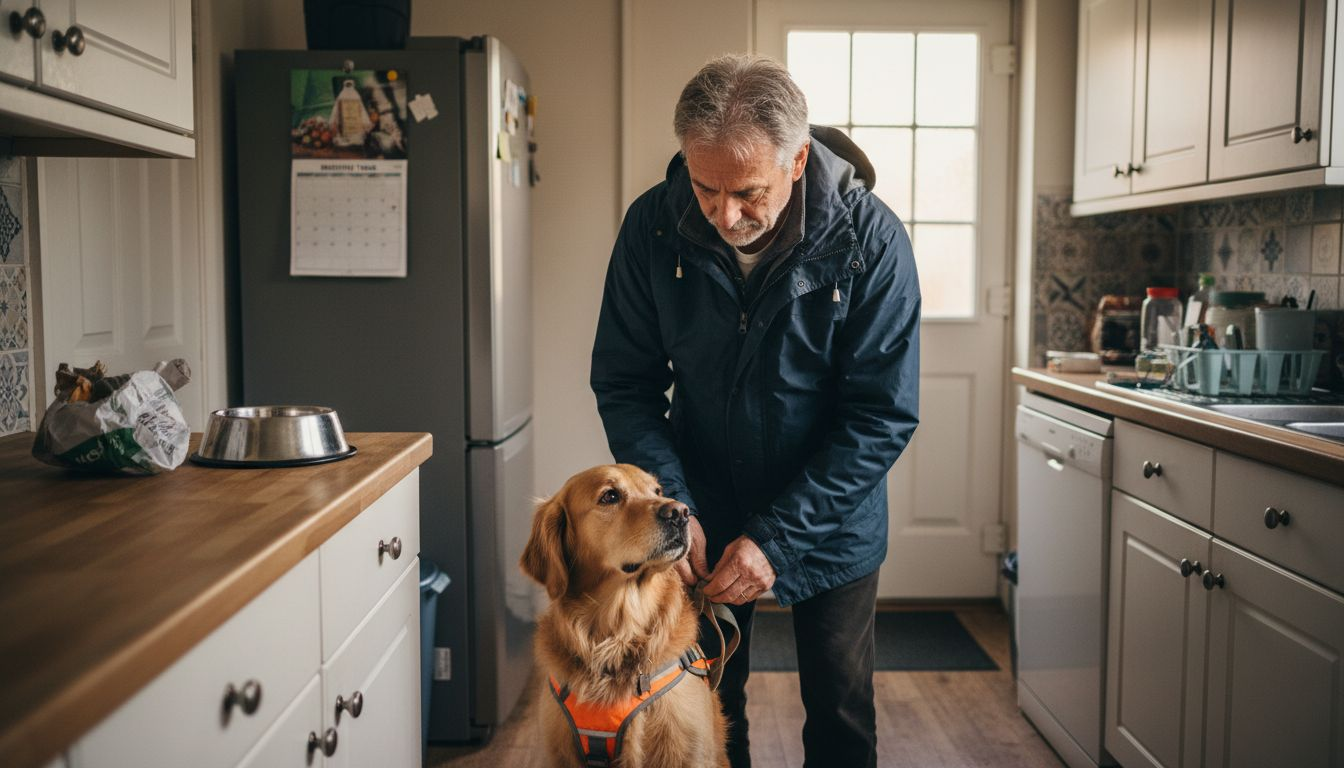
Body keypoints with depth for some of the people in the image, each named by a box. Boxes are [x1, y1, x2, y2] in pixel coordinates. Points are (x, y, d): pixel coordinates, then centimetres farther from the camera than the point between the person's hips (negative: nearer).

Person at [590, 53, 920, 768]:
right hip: (700, 519, 2)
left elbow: (882, 417, -20)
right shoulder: (652, 226, -16)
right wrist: (671, 505, -20)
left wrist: (778, 536, -25)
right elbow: (624, 382, -8)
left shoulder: (870, 239, -22)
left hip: (830, 523, -1)